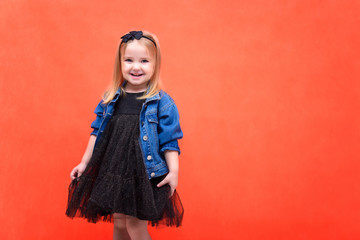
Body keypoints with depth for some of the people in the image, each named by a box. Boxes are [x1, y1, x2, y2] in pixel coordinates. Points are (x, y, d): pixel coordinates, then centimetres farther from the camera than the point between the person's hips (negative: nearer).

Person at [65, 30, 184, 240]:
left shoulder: (162, 102, -8)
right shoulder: (110, 99, 4)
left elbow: (170, 141, -6)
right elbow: (97, 132, 13)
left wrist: (173, 171, -14)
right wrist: (85, 163, 15)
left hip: (144, 175, -4)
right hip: (112, 172, 4)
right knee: (119, 223, 14)